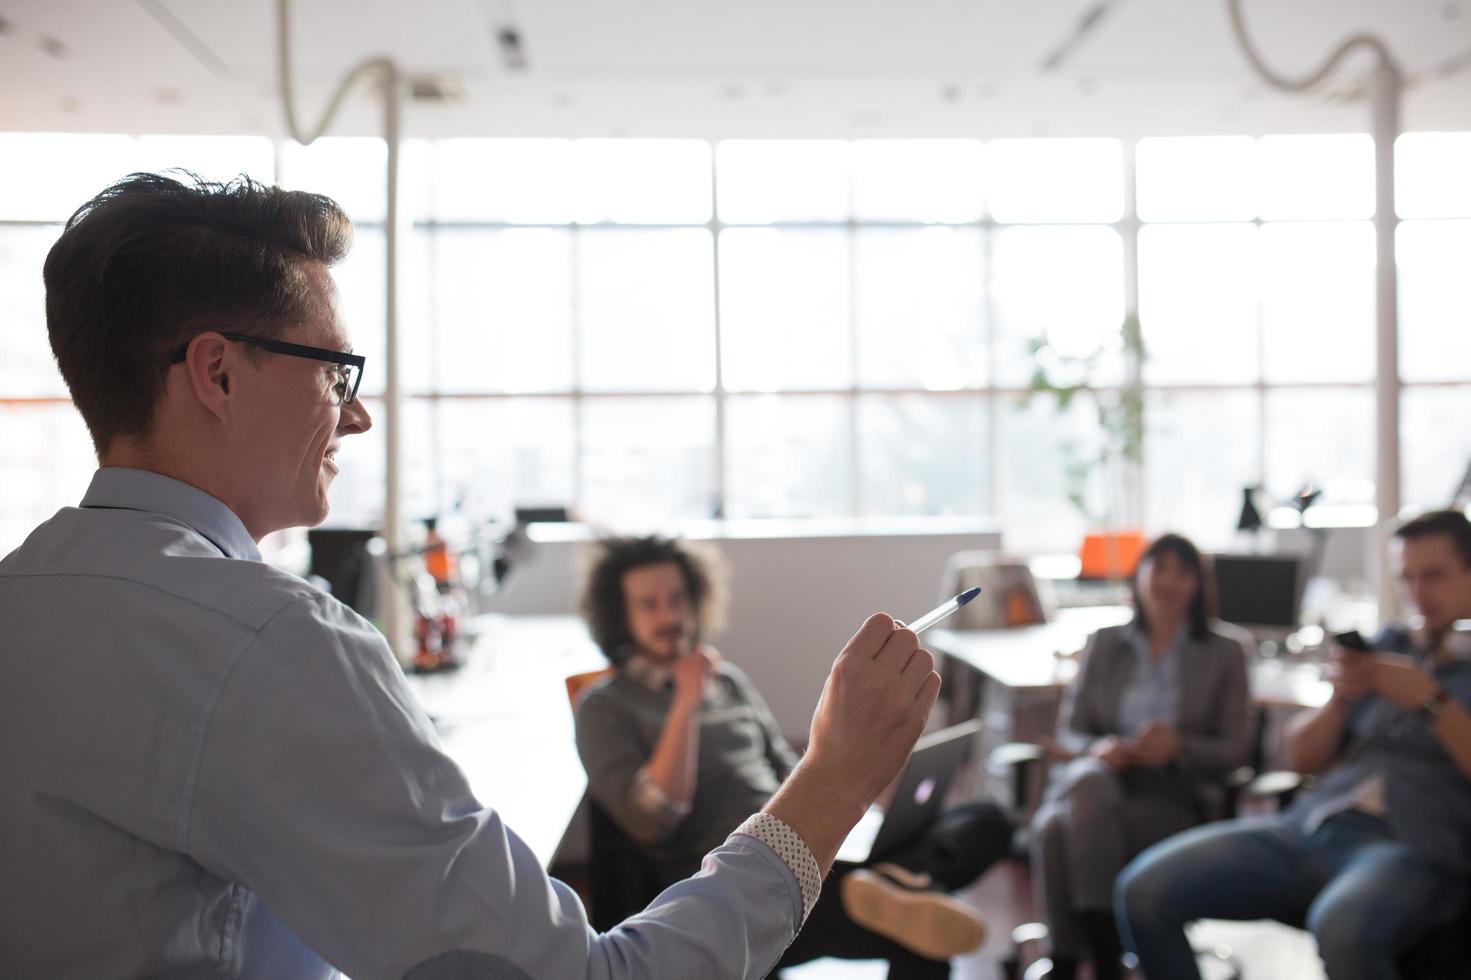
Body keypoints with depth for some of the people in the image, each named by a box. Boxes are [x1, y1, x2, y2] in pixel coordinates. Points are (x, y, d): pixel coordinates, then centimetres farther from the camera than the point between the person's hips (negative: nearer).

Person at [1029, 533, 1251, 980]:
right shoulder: (1104, 644, 17)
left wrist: (1179, 746, -15)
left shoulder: (1224, 653, 12)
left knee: (1074, 828, -36)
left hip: (1174, 794, -2)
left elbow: (1235, 748, 6)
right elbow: (1068, 733, 13)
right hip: (1100, 781, 3)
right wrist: (1098, 749, -12)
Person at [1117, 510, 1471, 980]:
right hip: (1309, 827, 5)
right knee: (1145, 888, -19)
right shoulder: (1388, 645, 23)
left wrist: (1431, 701, -11)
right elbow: (1301, 757, 21)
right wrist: (1340, 699, 3)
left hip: (1414, 847, -5)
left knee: (1342, 926, -41)